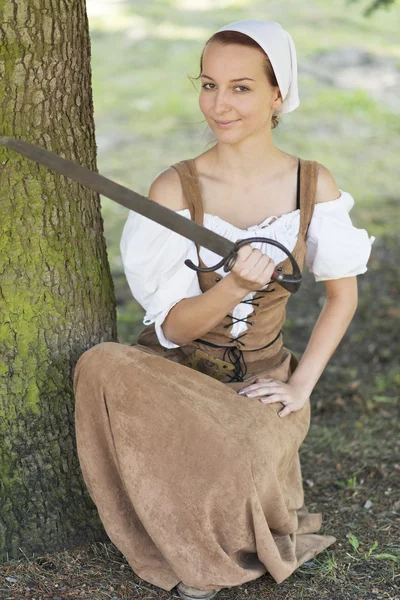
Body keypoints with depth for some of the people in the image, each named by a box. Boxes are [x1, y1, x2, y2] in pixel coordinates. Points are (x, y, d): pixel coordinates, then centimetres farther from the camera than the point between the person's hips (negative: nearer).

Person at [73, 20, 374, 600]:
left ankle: (246, 538, 5)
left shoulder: (314, 185, -4)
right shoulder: (175, 189, -10)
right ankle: (196, 547, -12)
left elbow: (343, 293, 7)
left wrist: (301, 384, -5)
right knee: (103, 367, -35)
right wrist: (236, 287, -33)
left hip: (261, 378, 0)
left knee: (246, 458, -36)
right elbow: (173, 326, -13)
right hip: (175, 372, 0)